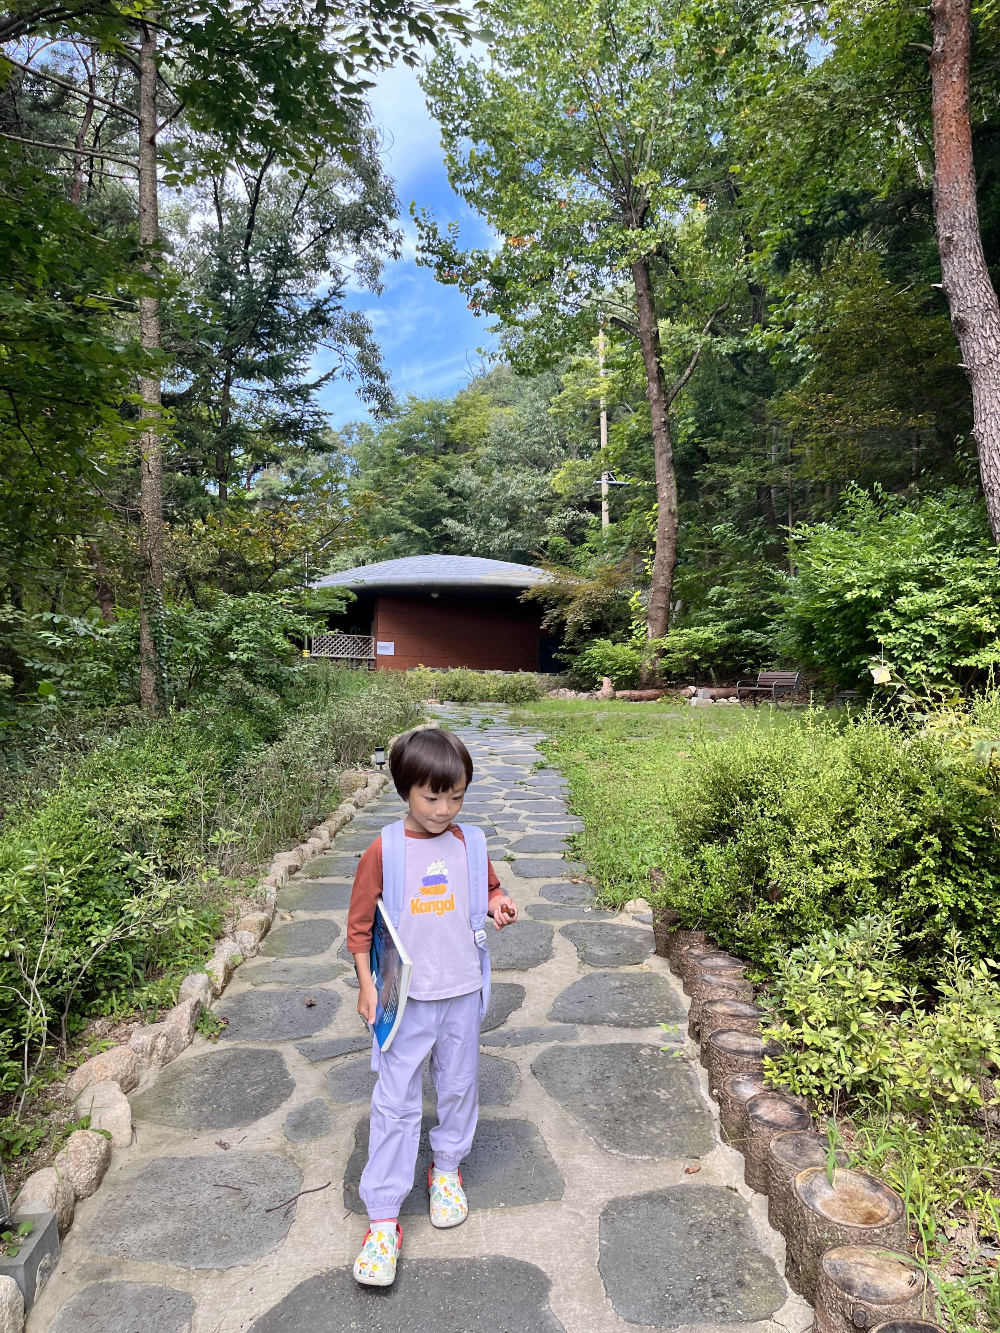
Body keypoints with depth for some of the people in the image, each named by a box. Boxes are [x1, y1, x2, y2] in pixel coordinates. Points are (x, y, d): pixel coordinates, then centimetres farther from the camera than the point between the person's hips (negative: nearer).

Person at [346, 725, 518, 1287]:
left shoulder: (471, 844, -4)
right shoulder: (384, 850, -12)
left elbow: (490, 890, 13)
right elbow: (360, 923, -3)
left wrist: (501, 905, -9)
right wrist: (367, 985, -4)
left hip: (462, 993, 3)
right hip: (407, 998, -2)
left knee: (460, 1087, 18)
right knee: (395, 1103, 4)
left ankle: (447, 1168, 44)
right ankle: (383, 1218, 19)